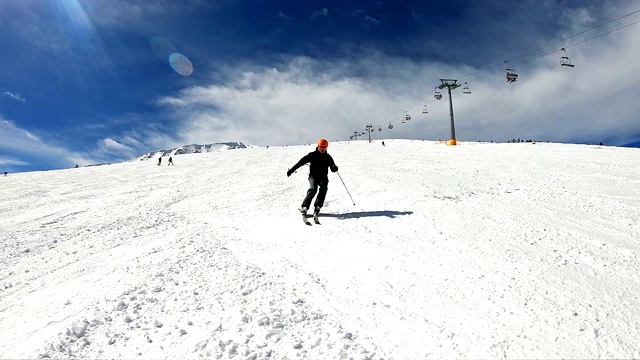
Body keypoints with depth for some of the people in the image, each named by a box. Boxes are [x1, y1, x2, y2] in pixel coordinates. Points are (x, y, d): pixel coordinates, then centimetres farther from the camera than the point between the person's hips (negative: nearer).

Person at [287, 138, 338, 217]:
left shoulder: (328, 157, 10)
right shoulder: (312, 155, 2)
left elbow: (333, 169, 10)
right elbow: (301, 162, -1)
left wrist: (334, 168, -16)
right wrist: (292, 170, -7)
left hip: (323, 177, 3)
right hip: (314, 176, -3)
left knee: (324, 189, -25)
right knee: (313, 189, -27)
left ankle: (317, 207, -19)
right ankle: (304, 207, -22)